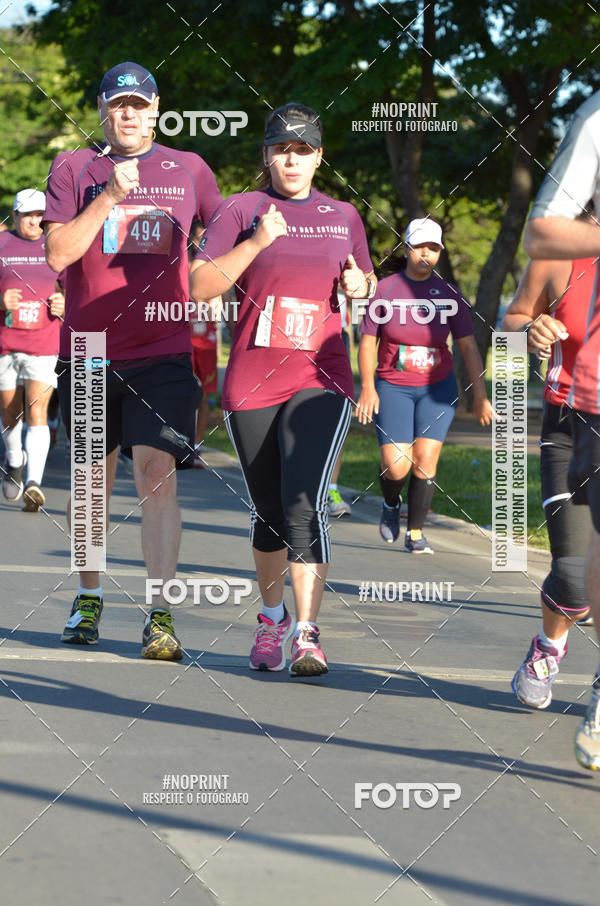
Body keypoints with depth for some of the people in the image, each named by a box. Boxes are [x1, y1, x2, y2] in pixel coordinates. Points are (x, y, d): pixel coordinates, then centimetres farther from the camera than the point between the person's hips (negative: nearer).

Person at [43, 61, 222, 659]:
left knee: (157, 472, -14)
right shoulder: (73, 168, 4)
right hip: (88, 351, 1)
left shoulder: (188, 170, 9)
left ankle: (160, 615, -16)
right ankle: (88, 599, 28)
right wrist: (111, 195, -16)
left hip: (164, 351, -1)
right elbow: (57, 254, -8)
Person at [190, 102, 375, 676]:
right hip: (250, 384, 0)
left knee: (305, 506, -17)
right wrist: (256, 243, -16)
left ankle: (307, 635, -20)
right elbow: (199, 287, -6)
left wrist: (360, 286, 2)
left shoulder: (343, 217, 12)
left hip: (320, 379, 0)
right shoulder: (242, 210, 3)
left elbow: (365, 285, 25)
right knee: (268, 513, 9)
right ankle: (272, 618, 30)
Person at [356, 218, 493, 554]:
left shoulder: (449, 294, 0)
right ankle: (391, 504, 23)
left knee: (425, 459, -9)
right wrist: (368, 387, -11)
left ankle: (415, 533, 7)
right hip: (393, 388, -1)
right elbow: (368, 341, -1)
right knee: (396, 466, -12)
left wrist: (480, 394, -3)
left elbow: (469, 347, 2)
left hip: (437, 388, 1)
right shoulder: (385, 290, -4)